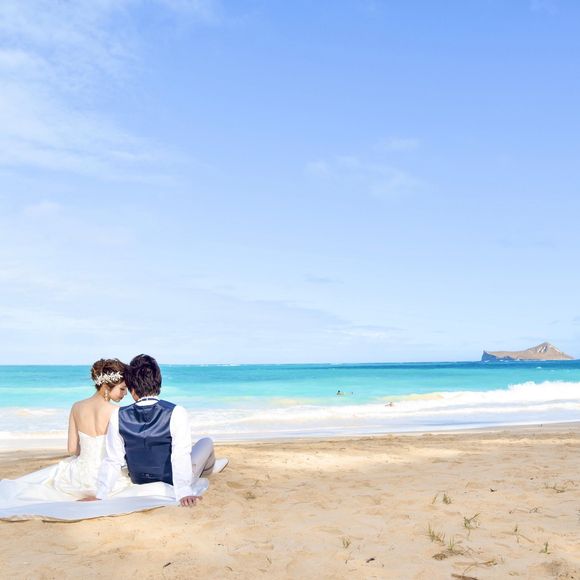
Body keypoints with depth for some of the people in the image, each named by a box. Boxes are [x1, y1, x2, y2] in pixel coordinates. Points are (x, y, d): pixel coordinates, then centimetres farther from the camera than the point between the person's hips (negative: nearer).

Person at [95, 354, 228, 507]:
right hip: (172, 486, -3)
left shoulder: (118, 416, -16)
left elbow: (112, 460, -11)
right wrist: (184, 492, -32)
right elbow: (181, 456, -32)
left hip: (140, 484, 4)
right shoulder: (176, 413, -25)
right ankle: (208, 467, 54)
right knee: (207, 442, 22)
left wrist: (100, 495, -4)